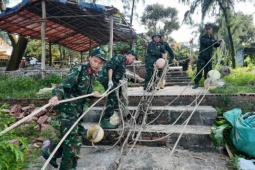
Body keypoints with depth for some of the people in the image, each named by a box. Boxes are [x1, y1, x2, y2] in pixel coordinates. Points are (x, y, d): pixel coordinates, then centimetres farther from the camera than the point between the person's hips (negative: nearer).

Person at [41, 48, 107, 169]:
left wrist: (93, 94, 2)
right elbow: (64, 85, -27)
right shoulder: (78, 70, -17)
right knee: (73, 142, -2)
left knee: (79, 136, 20)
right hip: (68, 110, -9)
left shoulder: (93, 74, 8)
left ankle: (50, 152, 35)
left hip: (77, 111, 9)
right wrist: (56, 96, -45)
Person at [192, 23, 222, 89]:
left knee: (208, 71, 9)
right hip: (202, 57, -6)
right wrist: (216, 41, -23)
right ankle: (196, 83, 0)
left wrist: (218, 43, 1)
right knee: (199, 71, -8)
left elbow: (215, 45, 22)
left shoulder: (212, 37, 14)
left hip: (209, 57, 6)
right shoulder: (202, 37, -6)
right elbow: (207, 43, -22)